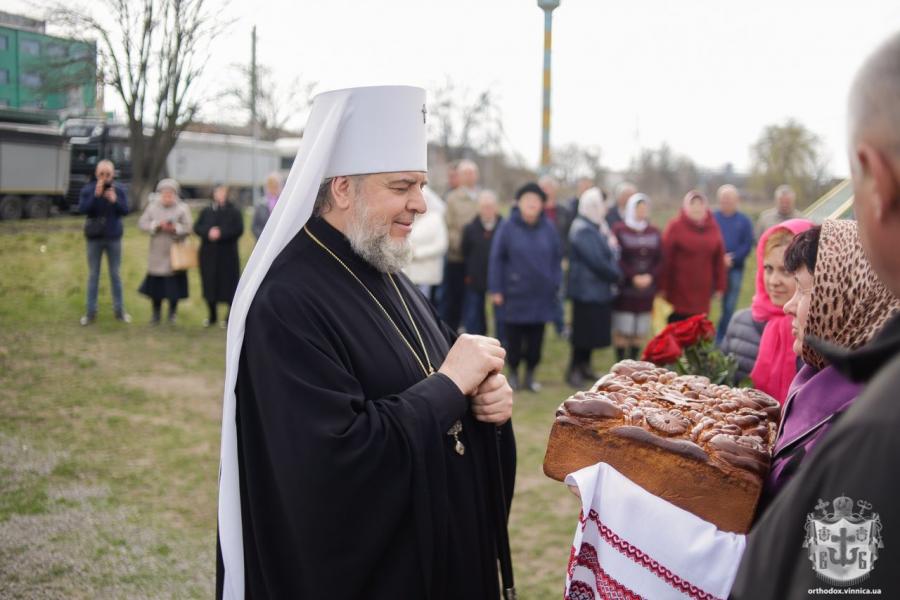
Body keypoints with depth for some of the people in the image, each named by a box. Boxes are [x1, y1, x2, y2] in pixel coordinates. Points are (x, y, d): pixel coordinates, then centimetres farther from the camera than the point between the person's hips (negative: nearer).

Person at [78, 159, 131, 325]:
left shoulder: (119, 190, -3)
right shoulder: (88, 189, -5)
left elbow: (125, 210, -9)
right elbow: (82, 209, -16)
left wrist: (115, 201, -25)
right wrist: (96, 195, -26)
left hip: (113, 237, 0)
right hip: (94, 238, 0)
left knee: (115, 274, 9)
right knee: (93, 275, 6)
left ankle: (119, 310, 17)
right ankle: (91, 312, 12)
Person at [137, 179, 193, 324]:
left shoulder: (182, 208, -1)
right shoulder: (152, 207, 6)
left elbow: (188, 228, -7)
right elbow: (142, 223, -2)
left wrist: (175, 228, -23)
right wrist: (156, 225, -15)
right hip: (157, 254, 2)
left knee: (174, 285, 2)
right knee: (155, 284, 4)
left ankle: (172, 313, 18)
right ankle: (156, 313, 18)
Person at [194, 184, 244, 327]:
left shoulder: (234, 212, 2)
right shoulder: (206, 211, 12)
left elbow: (239, 229, -9)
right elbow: (197, 227, 4)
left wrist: (221, 233, -18)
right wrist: (208, 232, -15)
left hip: (228, 255, -3)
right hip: (208, 254, 3)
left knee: (229, 285, -3)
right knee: (209, 284, 6)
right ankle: (212, 316, 19)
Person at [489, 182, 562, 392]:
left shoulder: (548, 228, 3)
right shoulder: (508, 228, -5)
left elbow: (557, 259, 9)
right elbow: (496, 259, -3)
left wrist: (555, 286, 4)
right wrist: (496, 290, -5)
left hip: (541, 295, 2)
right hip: (515, 294, -2)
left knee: (536, 338, 9)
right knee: (514, 337, 5)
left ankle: (530, 374, 23)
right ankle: (513, 373, 23)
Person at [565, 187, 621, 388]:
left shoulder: (598, 228, 15)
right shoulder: (583, 231, -17)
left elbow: (611, 252, 16)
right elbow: (597, 262, -20)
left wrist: (614, 248, -5)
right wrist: (617, 274, -8)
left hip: (599, 290, 9)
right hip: (587, 290, -9)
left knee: (593, 332, 14)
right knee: (583, 333, -2)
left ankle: (584, 367, 25)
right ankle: (574, 370, 8)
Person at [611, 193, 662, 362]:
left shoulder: (654, 233, 12)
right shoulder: (619, 230, -3)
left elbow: (660, 260, 7)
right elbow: (616, 259, -10)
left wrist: (651, 276, -10)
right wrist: (633, 277, -16)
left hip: (647, 290, 4)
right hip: (624, 289, -4)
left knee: (641, 331, 7)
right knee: (622, 330, -3)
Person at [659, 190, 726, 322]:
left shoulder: (713, 227, 8)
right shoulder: (675, 227, -5)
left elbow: (719, 259, 8)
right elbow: (666, 258, -8)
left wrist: (720, 286, 6)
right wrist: (663, 286, -10)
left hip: (702, 290, 4)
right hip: (678, 291, -4)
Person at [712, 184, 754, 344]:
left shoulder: (744, 221, 7)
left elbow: (747, 245, 0)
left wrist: (731, 259, -13)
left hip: (735, 269, 1)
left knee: (729, 307, 5)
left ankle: (720, 341, 14)